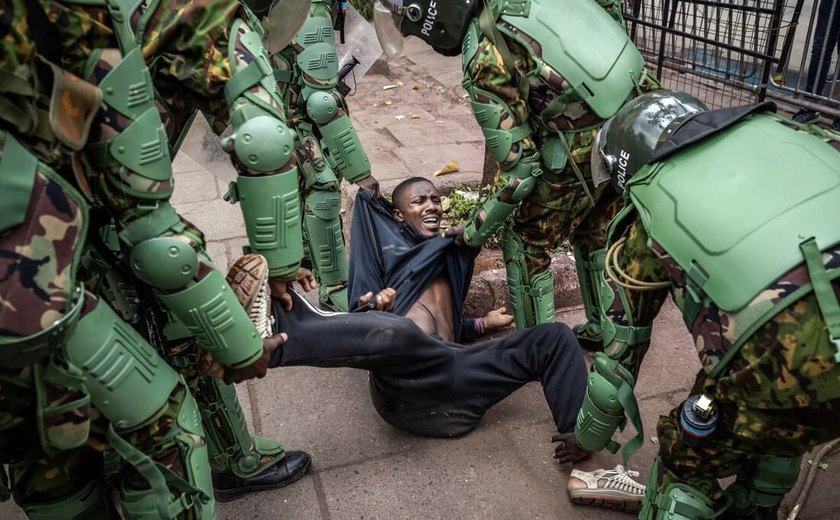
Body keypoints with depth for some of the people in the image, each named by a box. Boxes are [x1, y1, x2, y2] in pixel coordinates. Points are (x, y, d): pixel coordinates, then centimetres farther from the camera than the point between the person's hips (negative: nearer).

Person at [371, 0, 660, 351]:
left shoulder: (484, 64, -18)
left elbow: (520, 168, -16)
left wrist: (476, 231, -2)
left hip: (583, 150, -8)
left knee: (526, 243, 12)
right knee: (595, 232, 26)